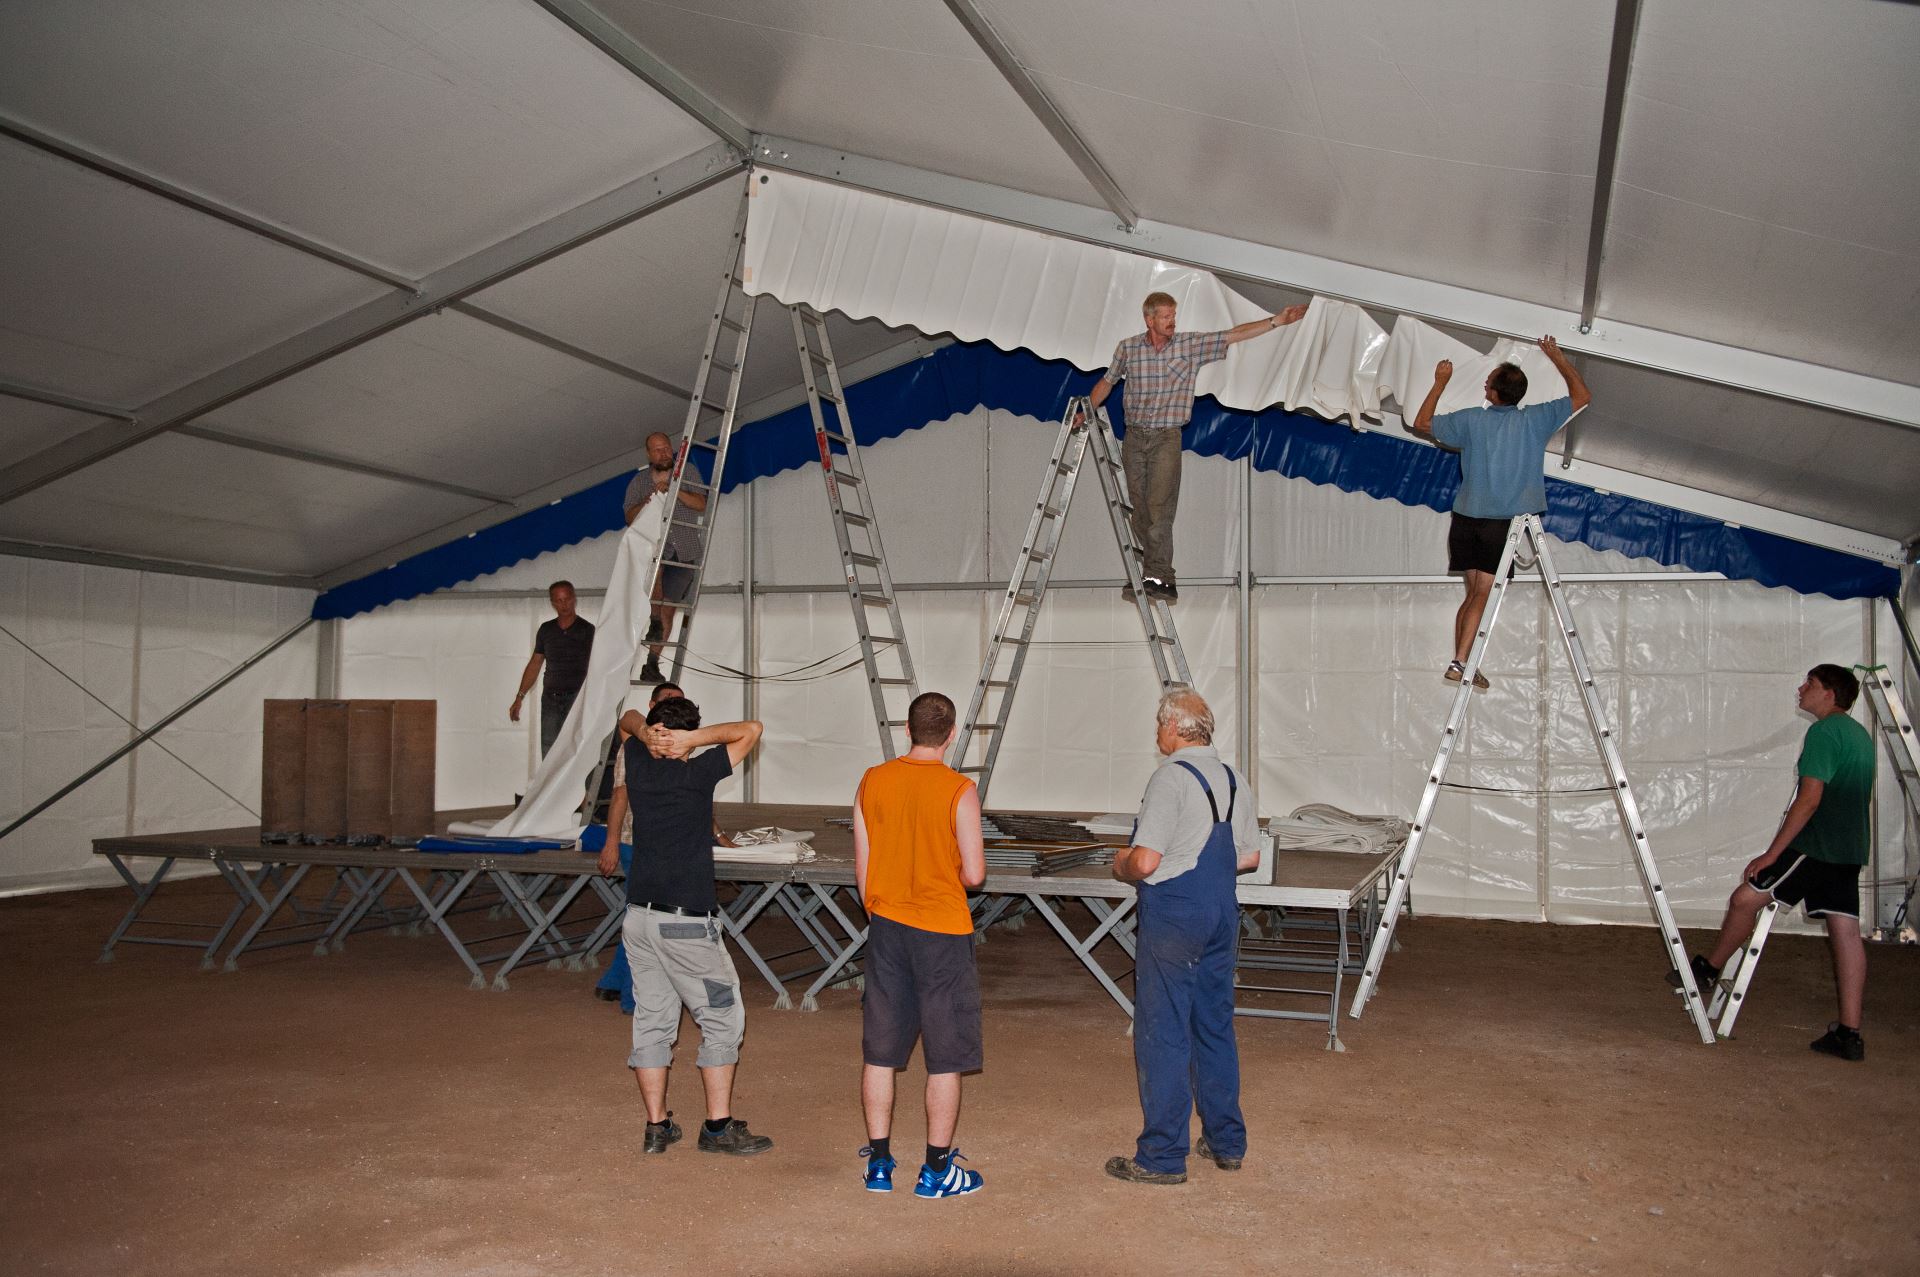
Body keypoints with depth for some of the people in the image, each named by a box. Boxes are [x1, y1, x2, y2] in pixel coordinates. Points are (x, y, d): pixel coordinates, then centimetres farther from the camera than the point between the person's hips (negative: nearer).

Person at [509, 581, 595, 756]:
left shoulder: (587, 630, 0)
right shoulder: (546, 629, 12)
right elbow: (535, 664, 18)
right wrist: (519, 698, 14)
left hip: (578, 699, -4)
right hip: (551, 699, 4)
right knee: (549, 755, 0)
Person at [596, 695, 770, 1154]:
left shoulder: (639, 765, 4)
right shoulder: (698, 773, -10)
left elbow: (629, 718, 23)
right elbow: (750, 730, -4)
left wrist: (642, 731, 1)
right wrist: (693, 739, -11)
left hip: (638, 917, 6)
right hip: (686, 922, -6)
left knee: (651, 1020, 11)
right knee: (722, 1018, 5)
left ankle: (656, 1126, 16)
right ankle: (719, 1126, 6)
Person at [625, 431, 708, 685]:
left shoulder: (688, 473, 11)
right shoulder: (639, 481, 12)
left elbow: (701, 504, -2)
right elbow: (631, 518, 3)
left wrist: (675, 490, -17)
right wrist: (652, 498, -14)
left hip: (684, 549, 0)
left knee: (668, 608, -3)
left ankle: (652, 664, 1)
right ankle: (655, 620, -31)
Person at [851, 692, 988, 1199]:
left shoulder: (872, 782, -1)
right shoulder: (959, 791, -13)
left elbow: (862, 868, 4)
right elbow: (974, 873, -12)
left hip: (885, 928, 4)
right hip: (942, 933, -4)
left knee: (880, 1051, 13)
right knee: (946, 1057, 7)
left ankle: (878, 1164, 21)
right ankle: (937, 1170, 14)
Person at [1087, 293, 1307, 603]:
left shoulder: (1191, 344, 0)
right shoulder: (1127, 347, 4)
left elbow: (1234, 334, -3)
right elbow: (1107, 382, 18)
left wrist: (1277, 321, -9)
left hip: (1166, 438, -2)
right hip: (1134, 437, 2)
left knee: (1159, 508, -14)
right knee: (1140, 509, 5)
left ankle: (1158, 576, -17)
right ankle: (1152, 573, 15)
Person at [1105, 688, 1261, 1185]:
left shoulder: (1171, 776, -16)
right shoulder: (1229, 777, 9)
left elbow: (1145, 861, -21)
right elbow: (1249, 856, 16)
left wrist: (1122, 866, 0)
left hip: (1173, 916, -8)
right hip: (1222, 913, 8)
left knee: (1162, 1035, -1)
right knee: (1215, 1029, 17)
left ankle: (1162, 1157, 5)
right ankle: (1226, 1142, 26)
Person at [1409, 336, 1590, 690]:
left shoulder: (1471, 420, 1)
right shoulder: (1535, 420, -1)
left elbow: (1421, 424, 14)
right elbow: (1581, 395, 12)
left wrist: (1440, 383, 22)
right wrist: (1557, 357, 21)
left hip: (1467, 517, 2)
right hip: (1506, 520, -2)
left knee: (1474, 592, 13)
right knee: (1484, 593, -5)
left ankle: (1461, 663, 12)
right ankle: (1461, 662, -15)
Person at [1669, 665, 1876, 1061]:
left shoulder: (1823, 733, -12)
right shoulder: (1861, 735, 18)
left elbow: (1809, 800, -18)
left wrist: (1772, 853, -16)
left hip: (1816, 845, -9)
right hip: (1849, 850, 9)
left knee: (1746, 897, 3)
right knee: (1845, 931, 4)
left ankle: (1707, 969, 17)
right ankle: (1849, 1034, 3)